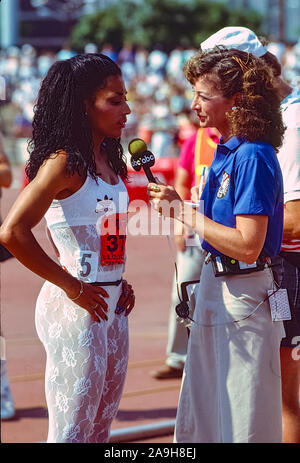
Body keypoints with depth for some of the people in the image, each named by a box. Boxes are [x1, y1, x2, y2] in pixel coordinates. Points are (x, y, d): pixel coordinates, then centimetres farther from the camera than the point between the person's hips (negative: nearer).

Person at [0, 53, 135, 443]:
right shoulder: (64, 162, -15)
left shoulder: (108, 159, 11)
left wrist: (119, 283, 10)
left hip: (112, 305, 8)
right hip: (75, 308, -8)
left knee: (101, 426, 14)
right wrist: (72, 286, -17)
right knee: (72, 432, -3)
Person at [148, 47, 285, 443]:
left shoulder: (252, 157, -20)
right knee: (198, 423, 17)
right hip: (215, 287, 10)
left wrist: (183, 211, -20)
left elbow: (247, 246, -25)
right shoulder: (226, 151, 9)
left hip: (244, 296, -10)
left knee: (244, 425, 1)